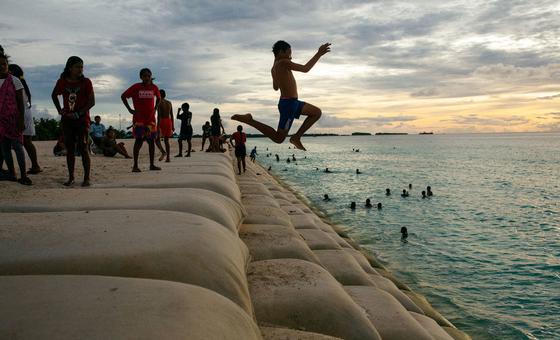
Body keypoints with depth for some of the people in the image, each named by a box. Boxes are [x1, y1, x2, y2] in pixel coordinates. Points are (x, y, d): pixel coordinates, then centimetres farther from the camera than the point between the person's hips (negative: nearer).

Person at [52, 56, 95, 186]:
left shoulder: (86, 82, -3)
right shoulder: (62, 82, 4)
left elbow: (92, 101, -7)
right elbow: (54, 95, 22)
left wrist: (79, 113, -14)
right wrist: (59, 109, 10)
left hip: (82, 119, -3)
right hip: (67, 119, 3)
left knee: (83, 149, -5)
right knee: (70, 149, 6)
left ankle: (86, 178, 0)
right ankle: (71, 177, 14)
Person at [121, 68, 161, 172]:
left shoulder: (154, 87, 5)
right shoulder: (136, 87, -5)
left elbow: (158, 98, 24)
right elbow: (123, 96, 2)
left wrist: (155, 109, 11)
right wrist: (130, 110, -4)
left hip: (151, 118, 4)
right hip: (139, 118, -4)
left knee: (151, 140, 5)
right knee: (139, 140, -10)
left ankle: (152, 165, 13)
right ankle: (135, 165, -6)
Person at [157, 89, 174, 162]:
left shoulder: (159, 102, -6)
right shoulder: (169, 103, 13)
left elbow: (159, 115, -15)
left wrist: (158, 125, -17)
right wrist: (173, 125, 17)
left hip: (162, 121, -6)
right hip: (169, 121, 6)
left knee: (157, 138, 4)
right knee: (166, 140, 10)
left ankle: (163, 152, -20)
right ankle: (168, 157, 4)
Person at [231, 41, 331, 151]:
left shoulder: (274, 68, 11)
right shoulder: (283, 62, -17)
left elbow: (275, 87, 24)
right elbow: (305, 69, -22)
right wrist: (319, 54, -14)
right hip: (289, 104, -10)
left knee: (317, 112, 20)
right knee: (278, 138, -4)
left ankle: (297, 137, 16)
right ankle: (249, 120, -3)